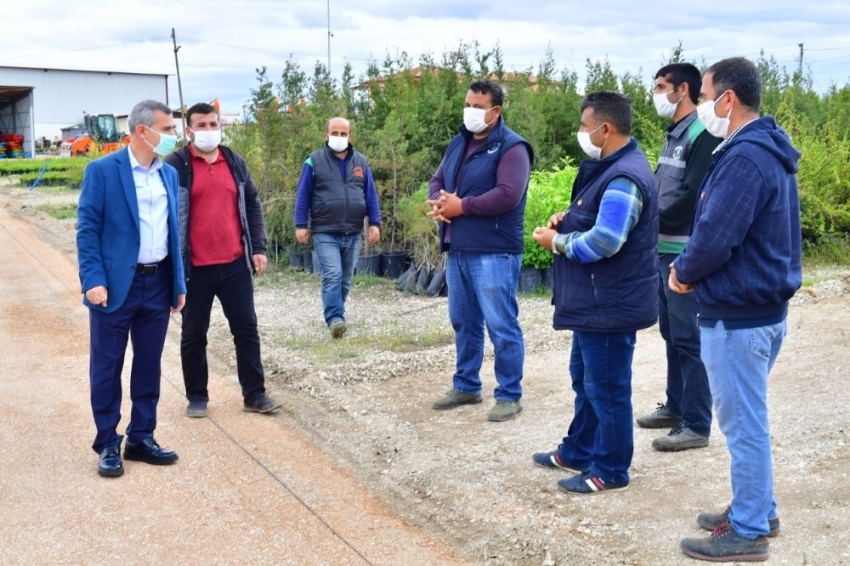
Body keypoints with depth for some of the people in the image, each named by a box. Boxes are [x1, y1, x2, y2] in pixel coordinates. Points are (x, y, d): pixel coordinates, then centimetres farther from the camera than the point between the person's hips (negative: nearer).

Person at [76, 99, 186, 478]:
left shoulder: (169, 174, 10)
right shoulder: (102, 170, -7)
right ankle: (108, 444, 17)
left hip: (158, 284, 5)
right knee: (107, 367, 5)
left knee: (149, 364, 11)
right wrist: (93, 280, -17)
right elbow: (87, 229, -9)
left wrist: (178, 282, 10)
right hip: (116, 284, -5)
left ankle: (141, 438, 24)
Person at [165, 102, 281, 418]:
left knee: (246, 329, 6)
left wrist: (258, 248, 5)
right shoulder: (175, 166, -4)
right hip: (195, 268, -3)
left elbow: (252, 206, 13)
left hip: (235, 264, 4)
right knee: (194, 334, 8)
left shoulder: (235, 163, 10)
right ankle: (197, 397, 21)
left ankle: (254, 395, 16)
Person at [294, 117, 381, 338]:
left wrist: (374, 223, 4)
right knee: (332, 276, -15)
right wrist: (301, 225, -5)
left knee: (345, 279, 9)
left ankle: (335, 315, 21)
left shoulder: (360, 162, 12)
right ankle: (335, 319, -18)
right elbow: (303, 195, 1)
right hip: (325, 233, -4)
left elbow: (370, 195, 12)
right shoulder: (314, 161, 2)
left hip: (353, 233, 4)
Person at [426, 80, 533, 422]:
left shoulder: (511, 147, -9)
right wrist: (439, 201, -6)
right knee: (463, 322, 16)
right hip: (457, 249, 8)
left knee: (501, 325, -4)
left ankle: (509, 395, 6)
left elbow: (507, 195, -21)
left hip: (494, 252, -8)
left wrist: (461, 206, -15)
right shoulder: (458, 143, 17)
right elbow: (437, 181, 18)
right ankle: (466, 386, 28)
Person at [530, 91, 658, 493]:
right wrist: (569, 220, 5)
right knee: (585, 378, 21)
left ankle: (610, 471, 15)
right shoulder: (611, 167, 11)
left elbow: (604, 241, -31)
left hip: (611, 303, -11)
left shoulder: (624, 178, -24)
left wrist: (557, 242, -15)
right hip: (596, 300, 11)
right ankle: (578, 451, 35)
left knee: (607, 387, 1)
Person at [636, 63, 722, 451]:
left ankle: (696, 425, 3)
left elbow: (692, 197, -21)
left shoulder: (703, 135, -13)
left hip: (685, 252, -9)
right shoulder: (674, 135, 17)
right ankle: (676, 407, 30)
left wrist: (654, 223, -13)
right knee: (671, 333, 17)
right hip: (664, 248, 9)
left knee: (689, 338, -4)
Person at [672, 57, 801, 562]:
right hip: (762, 306, 10)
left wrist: (684, 274, -6)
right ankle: (758, 512, 33)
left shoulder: (744, 157, -22)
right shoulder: (768, 150, 12)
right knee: (749, 419, 20)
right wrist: (694, 270, 4)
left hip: (738, 315, -10)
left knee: (743, 424, 1)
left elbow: (715, 236, -25)